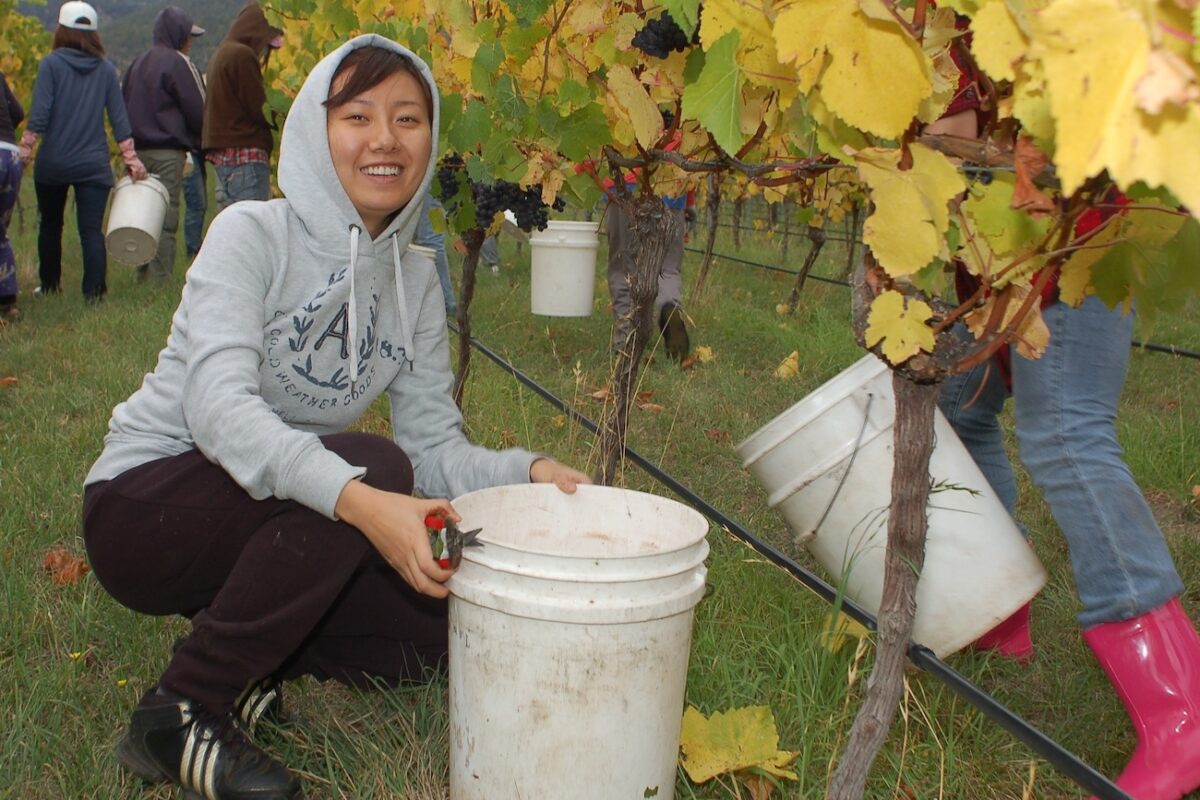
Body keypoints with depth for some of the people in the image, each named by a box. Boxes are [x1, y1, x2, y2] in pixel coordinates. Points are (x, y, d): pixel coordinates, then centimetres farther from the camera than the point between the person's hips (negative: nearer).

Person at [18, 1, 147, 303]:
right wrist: (131, 159, 9)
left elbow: (38, 115, -11)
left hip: (53, 162, -1)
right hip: (93, 165, 1)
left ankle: (49, 286, 27)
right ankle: (93, 292, -9)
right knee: (92, 229, -1)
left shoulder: (51, 64, -5)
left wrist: (24, 152, -5)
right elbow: (120, 120, 4)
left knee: (50, 224, 16)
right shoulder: (106, 70, 4)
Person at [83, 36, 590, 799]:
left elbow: (435, 449, -2)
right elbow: (218, 404, -31)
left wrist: (528, 471, -23)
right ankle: (180, 712, -17)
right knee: (372, 462, -30)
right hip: (145, 505, -6)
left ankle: (240, 646, 7)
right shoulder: (254, 234, -16)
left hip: (270, 528, 6)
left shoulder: (416, 284, 1)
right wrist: (360, 499, -45)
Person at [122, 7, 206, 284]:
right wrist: (205, 142, 7)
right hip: (168, 152, -7)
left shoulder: (137, 64, 15)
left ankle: (143, 276, 17)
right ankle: (161, 280, -8)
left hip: (138, 149, 7)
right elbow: (198, 110, -8)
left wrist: (131, 141, 18)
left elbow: (122, 104, 17)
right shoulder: (177, 63, -8)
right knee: (166, 217, -7)